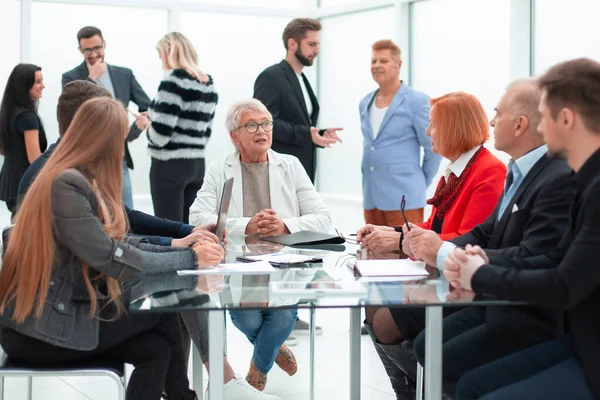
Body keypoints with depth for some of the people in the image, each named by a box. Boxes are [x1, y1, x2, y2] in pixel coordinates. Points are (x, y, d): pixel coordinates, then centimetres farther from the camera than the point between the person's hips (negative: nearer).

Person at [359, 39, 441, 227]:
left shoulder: (416, 101, -7)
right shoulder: (364, 103, 12)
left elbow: (433, 148, -4)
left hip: (403, 197, -6)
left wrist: (419, 185, 1)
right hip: (371, 197, 6)